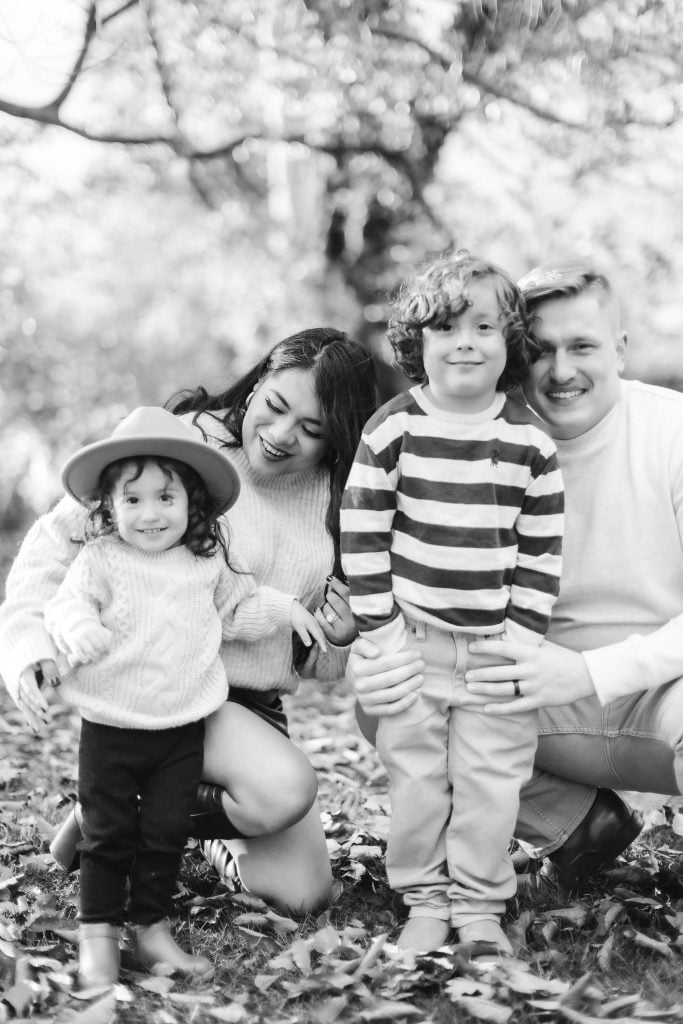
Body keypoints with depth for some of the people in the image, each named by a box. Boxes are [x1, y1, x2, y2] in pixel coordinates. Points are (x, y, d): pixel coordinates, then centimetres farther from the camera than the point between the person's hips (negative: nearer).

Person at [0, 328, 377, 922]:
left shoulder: (336, 501, 3)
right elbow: (62, 538, -13)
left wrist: (340, 638, -11)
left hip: (257, 708, 6)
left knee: (303, 895, 2)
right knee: (286, 787, -31)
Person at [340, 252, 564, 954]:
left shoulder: (530, 442, -2)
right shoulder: (391, 430, -6)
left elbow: (542, 553, 2)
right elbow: (361, 535, -4)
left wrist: (522, 639, -3)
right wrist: (381, 629, -7)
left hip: (497, 646, 1)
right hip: (412, 640, 0)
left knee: (491, 778, 5)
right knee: (414, 777, 7)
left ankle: (480, 906, 21)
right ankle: (424, 900, 23)